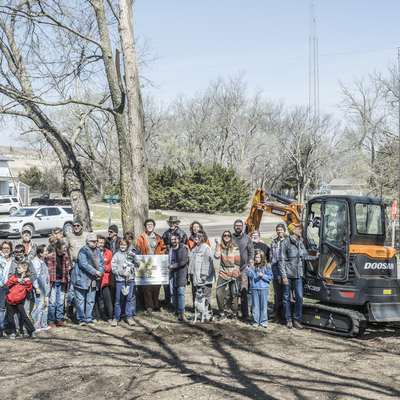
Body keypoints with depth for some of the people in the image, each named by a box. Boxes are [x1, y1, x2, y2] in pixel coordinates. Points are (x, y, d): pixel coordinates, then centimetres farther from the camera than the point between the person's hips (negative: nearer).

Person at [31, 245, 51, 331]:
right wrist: (37, 287, -19)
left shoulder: (43, 260, 14)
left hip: (45, 288, 9)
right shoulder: (36, 261, -13)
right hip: (39, 288, -9)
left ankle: (43, 324, 19)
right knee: (39, 306, -7)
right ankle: (36, 325, 0)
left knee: (45, 305, 11)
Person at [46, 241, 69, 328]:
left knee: (61, 301, 10)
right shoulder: (50, 256, -11)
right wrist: (49, 282, -9)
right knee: (52, 301, -5)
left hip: (62, 281, 5)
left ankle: (59, 319, 19)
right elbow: (48, 269, -8)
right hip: (53, 281, -5)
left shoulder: (65, 255, 6)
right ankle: (50, 321, 3)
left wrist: (67, 277, 12)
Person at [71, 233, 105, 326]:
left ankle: (88, 318, 18)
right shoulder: (83, 251, -9)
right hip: (82, 279, -6)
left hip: (93, 280, 6)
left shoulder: (98, 251, 12)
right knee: (80, 300, 1)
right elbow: (84, 264, -20)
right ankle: (81, 319, 10)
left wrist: (100, 272, -8)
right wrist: (95, 272, -20)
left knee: (90, 301, 9)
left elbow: (102, 262, 12)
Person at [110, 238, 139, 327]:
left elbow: (138, 265, 7)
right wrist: (123, 273, -12)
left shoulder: (130, 254, 9)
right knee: (119, 299, 0)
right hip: (120, 280, -2)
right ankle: (116, 317, 11)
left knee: (129, 299, 8)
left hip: (130, 280, 3)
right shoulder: (117, 255, 1)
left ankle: (129, 317, 15)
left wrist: (134, 256, -7)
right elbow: (114, 269, -3)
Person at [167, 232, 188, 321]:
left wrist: (173, 266, -19)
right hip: (172, 273, 6)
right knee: (173, 293, 7)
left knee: (180, 292, -12)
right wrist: (169, 266, 13)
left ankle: (181, 312, -14)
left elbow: (184, 261, -13)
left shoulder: (183, 249, -6)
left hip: (181, 272, -6)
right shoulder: (171, 249, 14)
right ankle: (176, 310, 20)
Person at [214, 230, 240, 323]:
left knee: (234, 295, 4)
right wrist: (217, 244, -13)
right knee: (219, 294, -8)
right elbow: (216, 256, -15)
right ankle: (222, 314, 5)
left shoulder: (235, 248, -3)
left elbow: (237, 262, -2)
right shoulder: (220, 247, 4)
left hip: (233, 275, -2)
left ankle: (234, 315, 18)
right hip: (223, 274, 2)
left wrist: (235, 275, -7)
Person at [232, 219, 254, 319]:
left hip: (244, 269, -1)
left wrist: (248, 265, -3)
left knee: (244, 291, -6)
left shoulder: (247, 238, 9)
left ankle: (245, 313, -2)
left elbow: (251, 253, 7)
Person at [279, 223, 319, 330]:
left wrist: (315, 257, 4)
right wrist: (284, 276, -13)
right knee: (286, 298, 5)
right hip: (288, 275, -5)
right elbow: (282, 261, -9)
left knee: (299, 298, 0)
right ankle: (289, 320, 16)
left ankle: (296, 319, 12)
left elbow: (305, 256, 20)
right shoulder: (285, 243, -8)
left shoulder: (300, 242, 10)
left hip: (298, 275, 5)